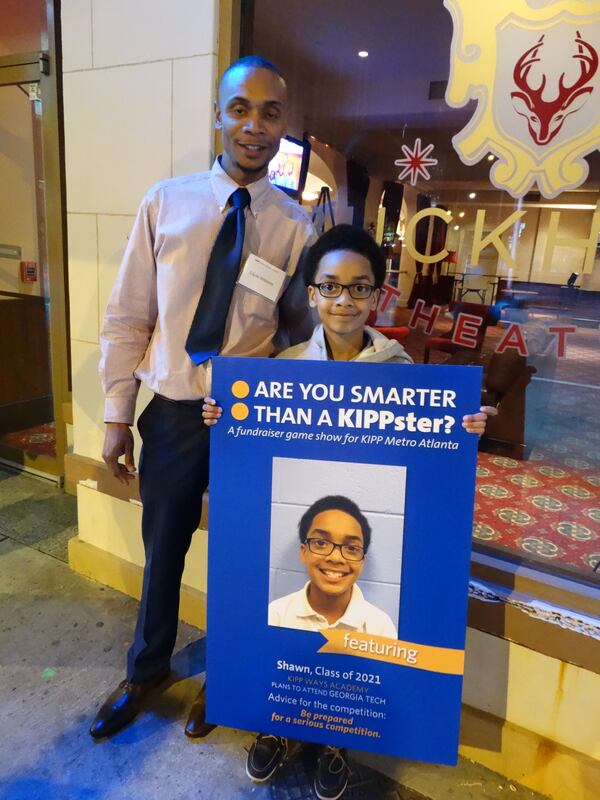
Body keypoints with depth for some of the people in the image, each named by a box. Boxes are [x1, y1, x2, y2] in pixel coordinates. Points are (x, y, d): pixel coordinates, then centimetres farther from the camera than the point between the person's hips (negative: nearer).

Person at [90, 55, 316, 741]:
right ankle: (146, 669, 46)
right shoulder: (165, 203, 0)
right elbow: (128, 316, 0)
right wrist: (117, 415, -2)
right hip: (173, 408, 1)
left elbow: (299, 332, 1)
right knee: (163, 547, 17)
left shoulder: (294, 225, -3)